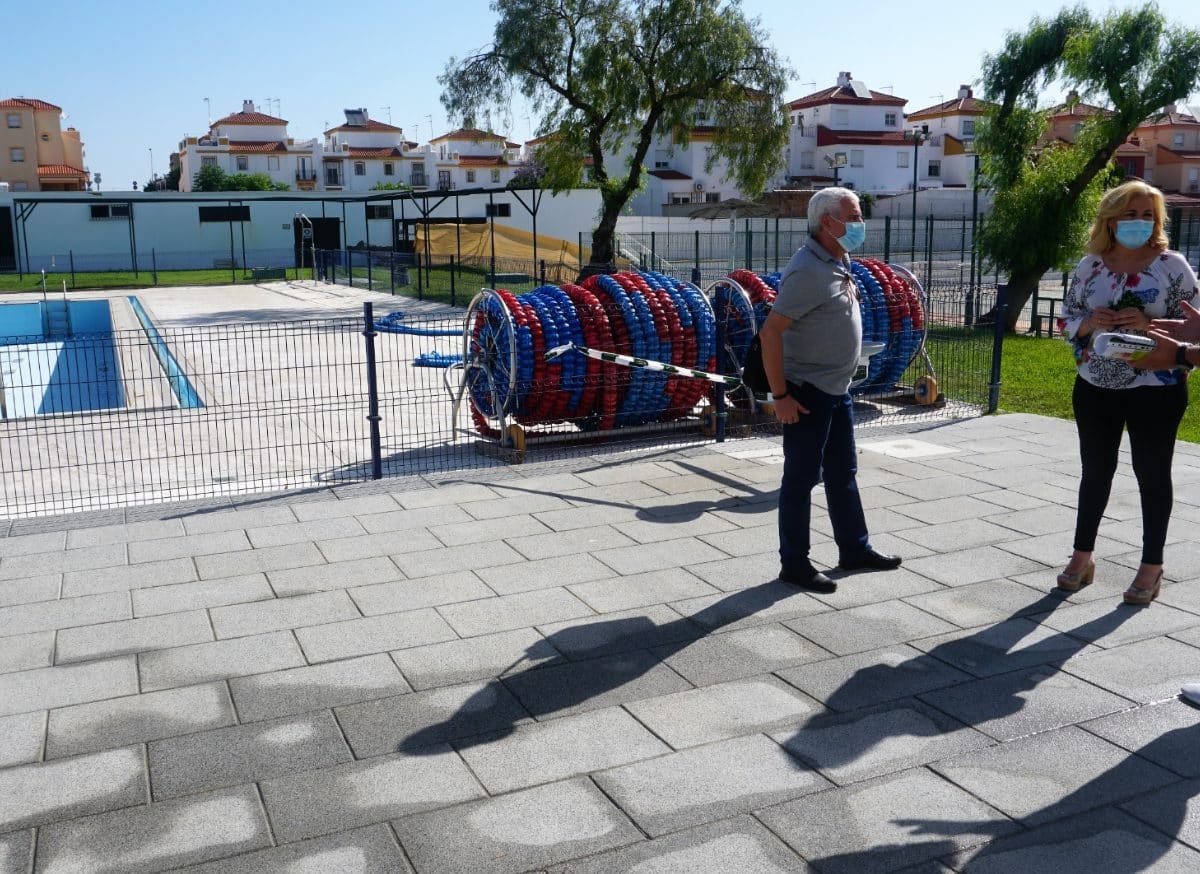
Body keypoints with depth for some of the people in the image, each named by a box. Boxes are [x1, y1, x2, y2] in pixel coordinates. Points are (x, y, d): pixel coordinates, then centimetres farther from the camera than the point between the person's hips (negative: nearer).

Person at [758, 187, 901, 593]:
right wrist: (780, 396, -23)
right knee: (801, 478, 1)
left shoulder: (839, 262, 8)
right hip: (808, 392, -9)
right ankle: (794, 563, 13)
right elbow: (770, 332, -24)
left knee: (843, 474, 18)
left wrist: (841, 378, 19)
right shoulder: (808, 270, -21)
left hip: (838, 389, 9)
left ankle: (854, 549, 32)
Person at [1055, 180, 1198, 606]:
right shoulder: (1090, 265, 3)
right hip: (1095, 387, 3)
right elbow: (1065, 319, 7)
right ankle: (1082, 557, 24)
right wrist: (1089, 323, -14)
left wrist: (1148, 325, -22)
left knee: (1152, 474, 6)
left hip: (1155, 390, -3)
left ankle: (1151, 567, 17)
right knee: (1095, 471, 12)